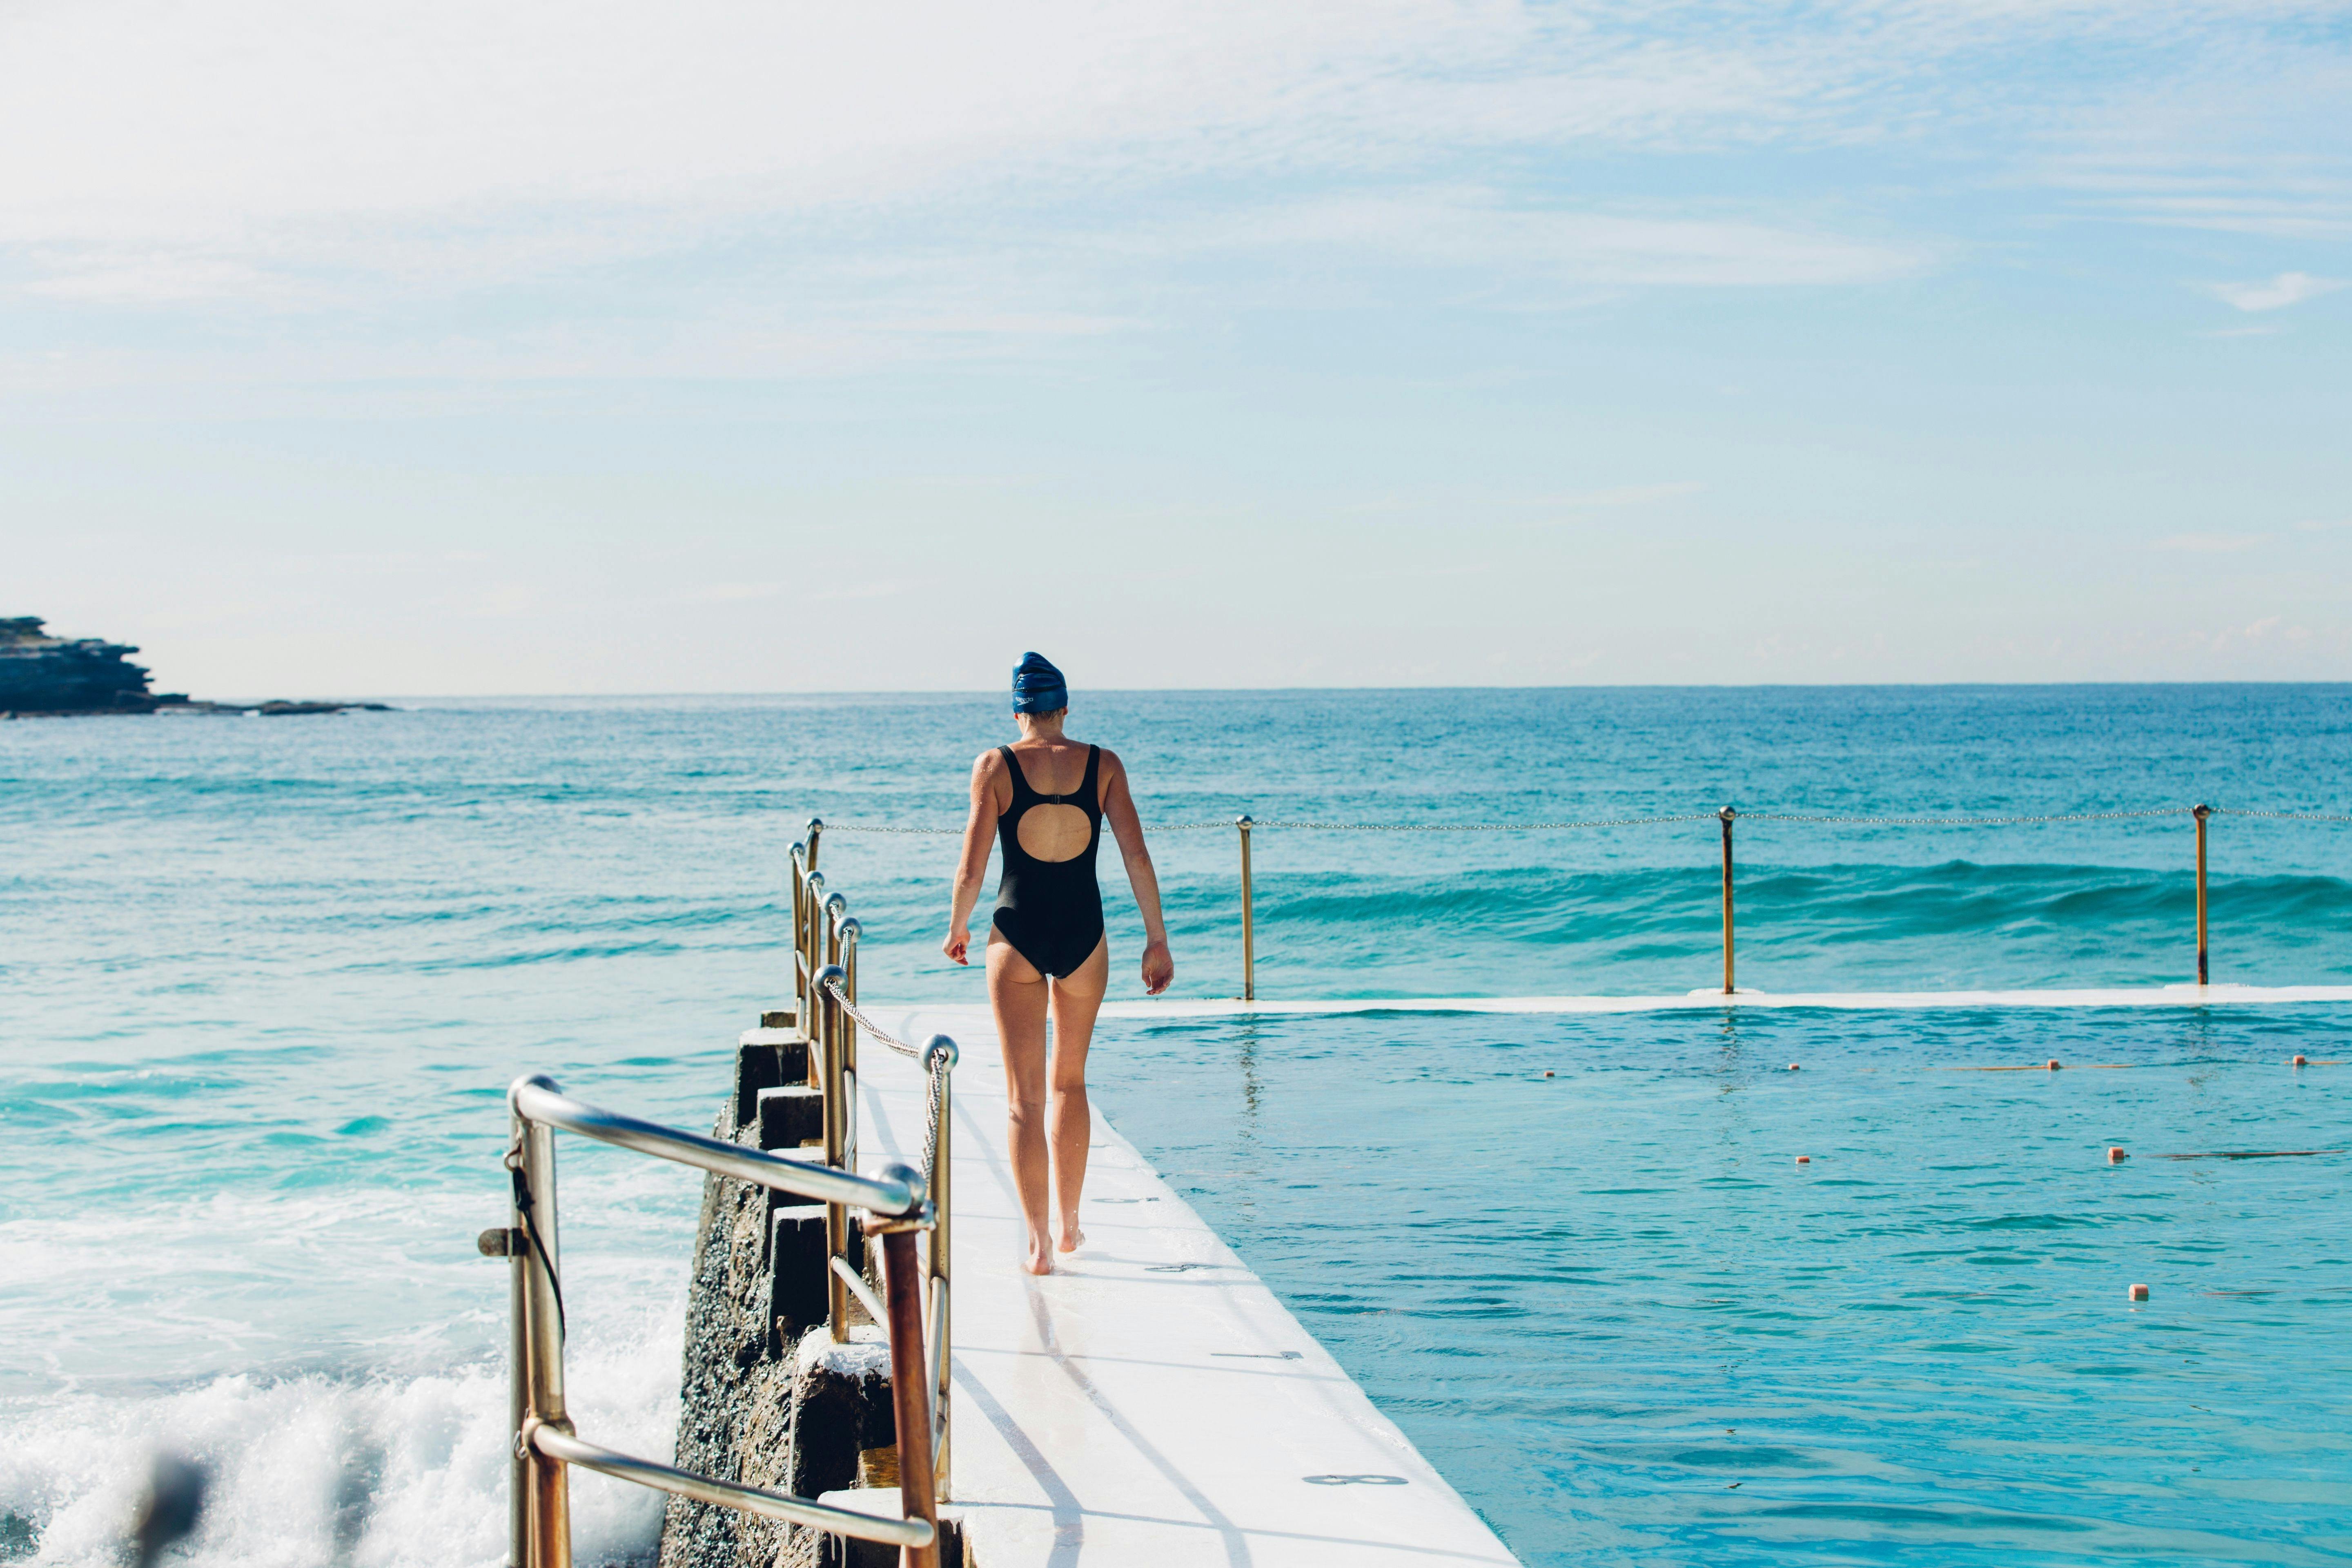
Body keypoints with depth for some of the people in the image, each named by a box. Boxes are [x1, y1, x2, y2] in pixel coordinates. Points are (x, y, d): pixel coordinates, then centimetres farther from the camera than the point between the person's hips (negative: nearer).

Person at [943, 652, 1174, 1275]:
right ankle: (1069, 1223, 26)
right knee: (1070, 1080, 21)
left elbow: (971, 869, -7)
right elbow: (1137, 857, -4)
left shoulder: (995, 766, -5)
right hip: (1083, 932, 2)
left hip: (1017, 934, -2)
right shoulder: (1103, 765, 0)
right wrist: (1157, 940, 3)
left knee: (1025, 1095, 4)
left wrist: (958, 927, 10)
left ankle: (1039, 1242, 0)